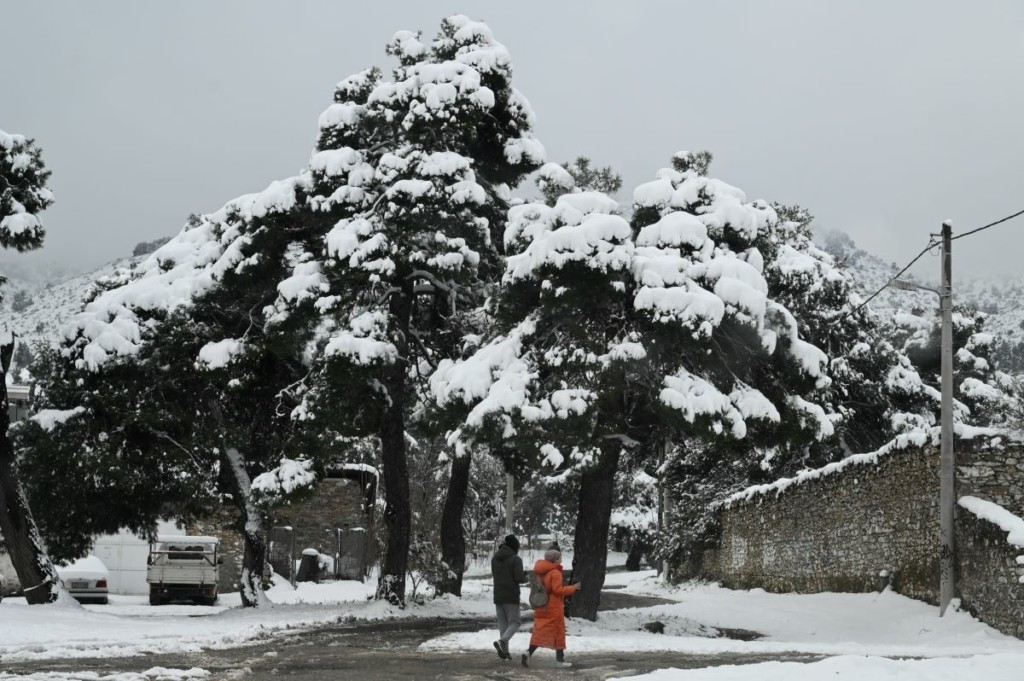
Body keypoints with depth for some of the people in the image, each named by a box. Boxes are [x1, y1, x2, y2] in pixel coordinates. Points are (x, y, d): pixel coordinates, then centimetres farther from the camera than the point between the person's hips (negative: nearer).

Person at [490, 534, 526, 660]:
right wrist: (525, 577, 7)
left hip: (498, 596, 6)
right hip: (511, 596, -6)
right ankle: (502, 641, -22)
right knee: (514, 622, 1)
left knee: (502, 623, 12)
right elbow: (519, 578, -17)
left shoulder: (494, 559, 8)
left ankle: (505, 650, 8)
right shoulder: (515, 559, -12)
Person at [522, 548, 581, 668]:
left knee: (540, 632, 5)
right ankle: (560, 659, 11)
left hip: (541, 608, 7)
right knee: (559, 632, 6)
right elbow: (558, 590, -21)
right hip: (554, 609, -7)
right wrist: (573, 588, -11)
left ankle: (529, 652, -16)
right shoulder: (555, 573, -16)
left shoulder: (540, 572, 11)